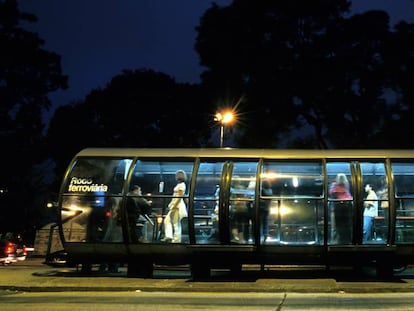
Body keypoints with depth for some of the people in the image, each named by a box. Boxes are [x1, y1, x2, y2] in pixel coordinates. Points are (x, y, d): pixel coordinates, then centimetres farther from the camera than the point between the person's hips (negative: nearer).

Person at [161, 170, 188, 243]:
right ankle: (169, 236, 5)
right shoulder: (179, 185, 17)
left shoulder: (181, 185, -12)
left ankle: (176, 240, -4)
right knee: (167, 220, 9)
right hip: (175, 206, 10)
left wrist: (174, 206, -21)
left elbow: (180, 197, -19)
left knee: (176, 223, -7)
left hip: (178, 206, -10)